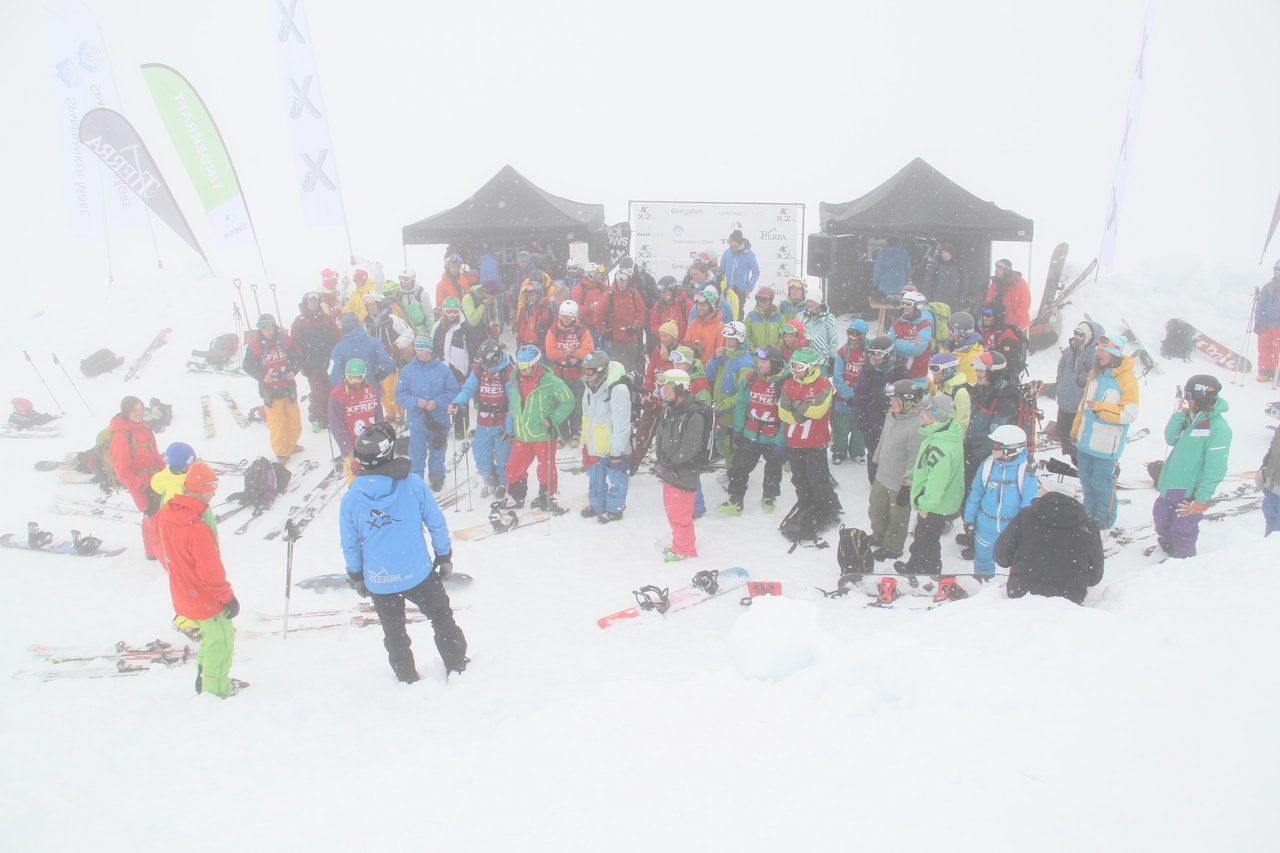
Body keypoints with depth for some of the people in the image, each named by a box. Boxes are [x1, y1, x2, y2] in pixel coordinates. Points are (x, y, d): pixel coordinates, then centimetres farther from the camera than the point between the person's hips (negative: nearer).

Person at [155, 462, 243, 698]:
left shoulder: (165, 515, -5)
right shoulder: (197, 529, -32)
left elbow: (167, 557, 9)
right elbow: (210, 571, -24)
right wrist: (228, 596, -12)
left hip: (183, 596, 8)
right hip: (205, 599, -8)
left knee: (211, 634, 26)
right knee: (221, 639, 10)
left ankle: (205, 678, 40)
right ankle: (217, 689, 25)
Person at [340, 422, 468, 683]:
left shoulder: (350, 498, -9)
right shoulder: (413, 483, -13)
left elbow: (350, 545, 1)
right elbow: (436, 523, -4)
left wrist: (356, 576, 17)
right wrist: (444, 556, 10)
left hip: (379, 581, 1)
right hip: (419, 573, -1)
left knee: (394, 635, 21)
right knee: (442, 619, 20)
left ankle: (408, 680, 34)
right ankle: (457, 667, 30)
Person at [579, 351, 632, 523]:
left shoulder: (618, 390, -24)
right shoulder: (590, 388, 5)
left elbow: (622, 424, -22)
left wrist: (616, 451, -18)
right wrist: (585, 443, 19)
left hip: (614, 450, -8)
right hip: (594, 447, 8)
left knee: (615, 481, 8)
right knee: (595, 479, 21)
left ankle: (614, 509, 25)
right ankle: (596, 505, 40)